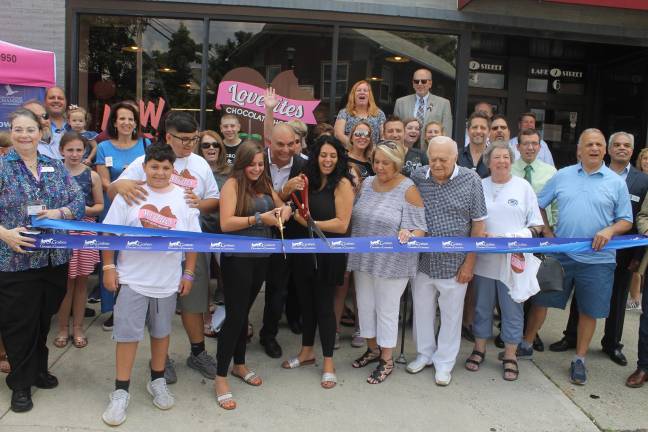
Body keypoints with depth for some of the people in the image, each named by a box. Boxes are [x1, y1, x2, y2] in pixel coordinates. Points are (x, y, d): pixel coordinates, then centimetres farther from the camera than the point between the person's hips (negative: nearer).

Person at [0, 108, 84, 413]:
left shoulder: (56, 167, 8)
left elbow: (79, 202, 4)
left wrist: (58, 213, -13)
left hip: (54, 259, 4)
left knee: (44, 319, 16)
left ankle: (39, 369, 35)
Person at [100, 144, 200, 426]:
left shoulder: (183, 198, 0)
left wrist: (188, 274, 1)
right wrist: (108, 267, -6)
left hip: (167, 281, 2)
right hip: (132, 278, -2)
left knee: (161, 331, 15)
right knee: (127, 333, 3)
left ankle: (157, 381, 32)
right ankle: (121, 391, 16)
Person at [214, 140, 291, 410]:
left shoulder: (265, 185, 9)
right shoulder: (232, 184, -8)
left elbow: (283, 207, 21)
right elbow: (226, 223, -16)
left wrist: (284, 211, -3)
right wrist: (259, 219, -21)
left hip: (261, 257, 6)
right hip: (237, 258, -6)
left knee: (244, 311, 17)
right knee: (235, 314, -4)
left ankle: (239, 365, 33)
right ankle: (220, 377, 7)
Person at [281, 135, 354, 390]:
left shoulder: (342, 183, -12)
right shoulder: (310, 180, 6)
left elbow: (342, 225, -17)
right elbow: (303, 212, 16)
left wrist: (311, 223, -18)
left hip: (328, 254, -6)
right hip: (305, 251, 6)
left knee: (324, 305, 3)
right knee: (306, 301, 16)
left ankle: (328, 362, 18)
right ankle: (307, 351, 34)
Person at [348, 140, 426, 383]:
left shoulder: (408, 190, -11)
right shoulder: (366, 184, 6)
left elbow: (419, 229, -14)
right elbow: (355, 217, 16)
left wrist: (407, 235, -32)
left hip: (392, 263, -6)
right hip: (363, 259, 6)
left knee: (386, 310, 7)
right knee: (365, 306, 17)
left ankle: (386, 360, 25)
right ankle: (372, 349, 39)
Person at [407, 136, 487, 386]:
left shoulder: (470, 180, -8)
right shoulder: (417, 178, -3)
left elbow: (478, 224, -4)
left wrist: (470, 262, -6)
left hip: (454, 263, -2)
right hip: (422, 260, 3)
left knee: (451, 314, 11)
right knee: (422, 309, 17)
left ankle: (444, 362, 29)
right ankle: (424, 354, 37)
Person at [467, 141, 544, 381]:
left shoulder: (523, 187, 3)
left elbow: (536, 225, 5)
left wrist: (520, 237, -13)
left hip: (514, 260, -1)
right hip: (484, 259, 1)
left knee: (512, 309, 5)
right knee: (482, 306, 12)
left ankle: (510, 355, 20)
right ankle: (479, 349, 28)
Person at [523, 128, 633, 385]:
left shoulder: (616, 182, 2)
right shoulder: (562, 176, 4)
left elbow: (626, 220, 4)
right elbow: (539, 204, 11)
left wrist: (610, 231, -15)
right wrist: (546, 232, 2)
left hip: (597, 259, -1)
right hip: (561, 255, 1)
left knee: (589, 311, 10)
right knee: (541, 300, 8)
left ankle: (579, 360, 26)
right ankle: (526, 344, 27)